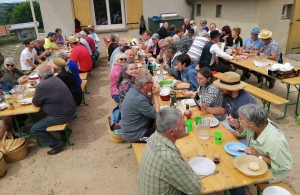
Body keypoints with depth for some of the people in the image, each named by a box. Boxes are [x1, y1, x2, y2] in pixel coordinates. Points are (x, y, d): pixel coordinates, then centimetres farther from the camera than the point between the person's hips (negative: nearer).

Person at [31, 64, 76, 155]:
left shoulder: (42, 86, -21)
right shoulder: (55, 79, 5)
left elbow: (36, 103, -8)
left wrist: (36, 96, 11)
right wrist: (38, 95, 9)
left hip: (62, 116, -9)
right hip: (70, 110, 9)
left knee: (35, 129, -2)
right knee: (44, 113, 34)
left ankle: (57, 144, 4)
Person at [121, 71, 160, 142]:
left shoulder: (134, 89, -4)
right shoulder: (139, 99, -32)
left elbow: (151, 103, 7)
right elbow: (157, 115, -22)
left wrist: (153, 94, -11)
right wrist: (156, 95, -16)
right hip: (133, 134, -9)